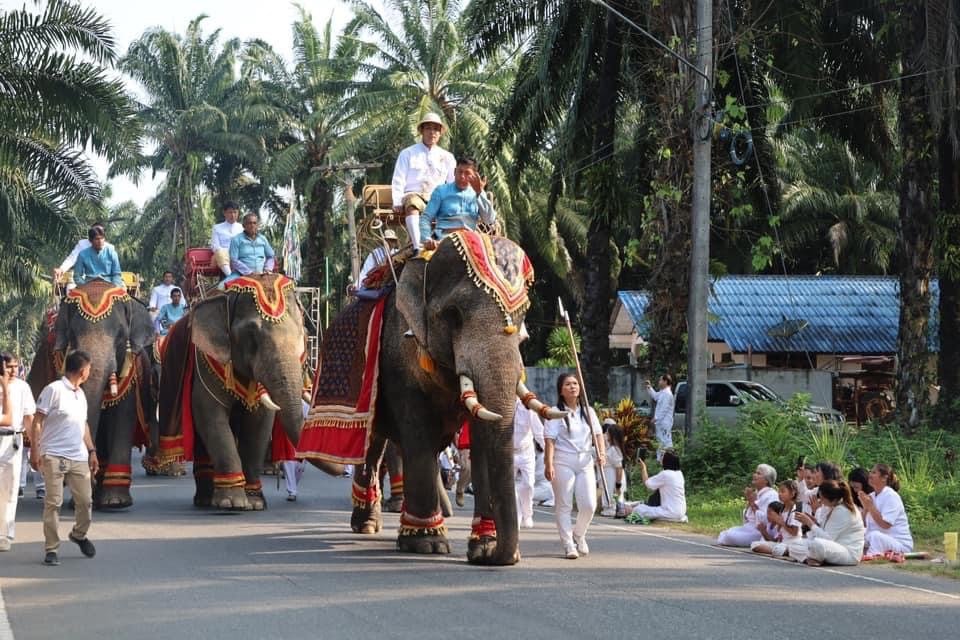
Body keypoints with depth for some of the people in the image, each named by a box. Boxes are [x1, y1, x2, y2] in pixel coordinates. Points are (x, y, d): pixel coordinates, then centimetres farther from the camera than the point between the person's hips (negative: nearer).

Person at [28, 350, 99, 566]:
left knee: (85, 501, 5)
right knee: (53, 503, -3)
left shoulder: (80, 394, 16)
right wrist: (34, 450, -15)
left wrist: (92, 451, 20)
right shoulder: (53, 390, -7)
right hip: (54, 456, -6)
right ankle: (51, 549, 2)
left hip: (79, 458, 6)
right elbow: (37, 421, -9)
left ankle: (79, 535, 31)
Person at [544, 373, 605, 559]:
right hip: (563, 462, -4)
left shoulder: (588, 411, 11)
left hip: (585, 462, 4)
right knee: (564, 505, 0)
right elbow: (549, 439, -9)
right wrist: (549, 464, -17)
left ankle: (579, 535, 25)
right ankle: (568, 545, 7)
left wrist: (601, 453, -7)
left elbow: (598, 433, 11)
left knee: (589, 505, -2)